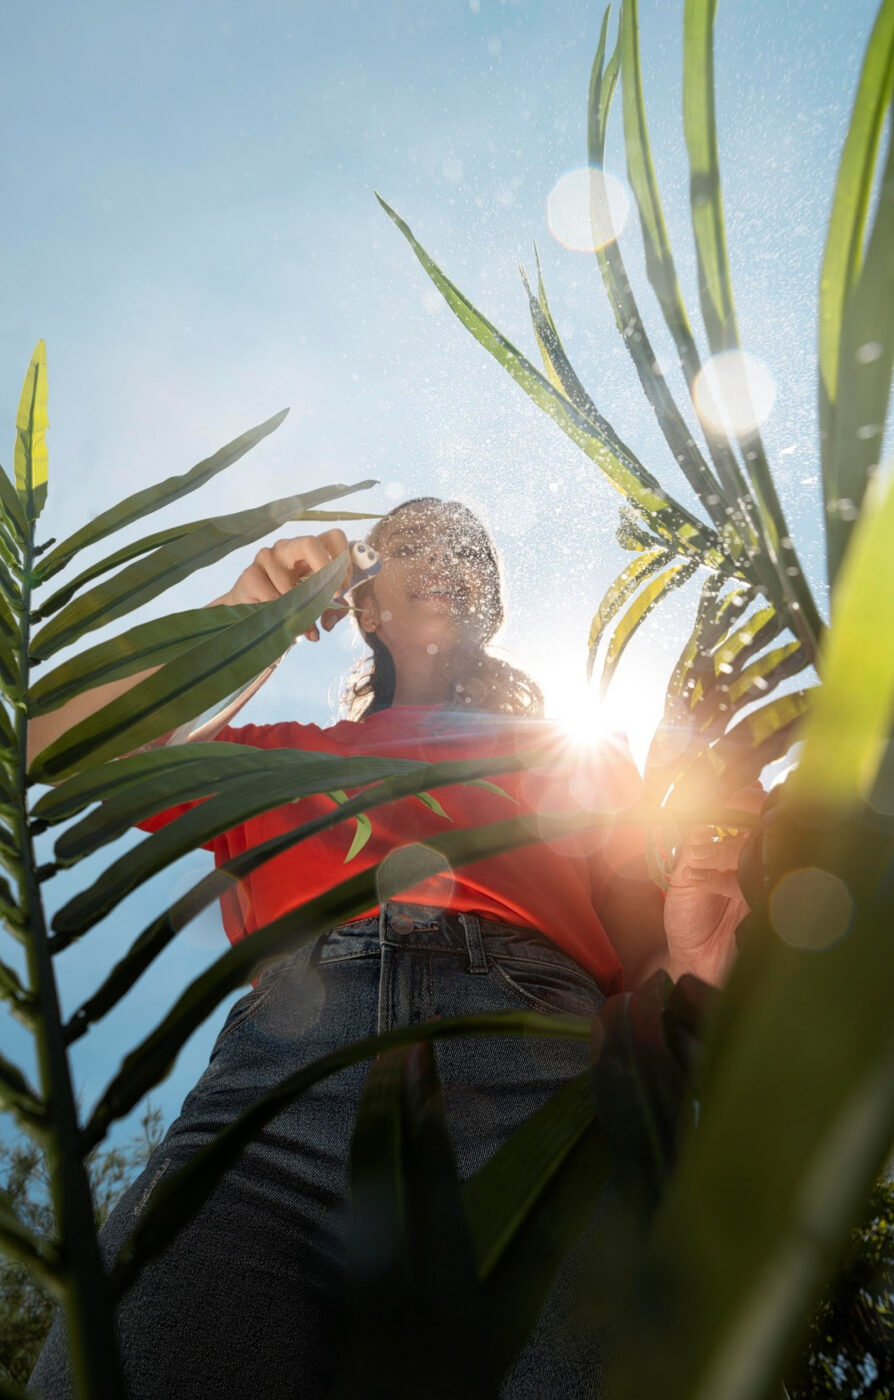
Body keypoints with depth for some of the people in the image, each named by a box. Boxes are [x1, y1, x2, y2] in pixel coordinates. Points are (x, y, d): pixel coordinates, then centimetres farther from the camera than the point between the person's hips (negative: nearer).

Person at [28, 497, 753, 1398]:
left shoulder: (574, 750, 30)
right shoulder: (282, 755, 31)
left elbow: (639, 947, 20)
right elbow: (56, 749, 24)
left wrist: (689, 960, -5)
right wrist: (240, 612, 20)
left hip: (536, 1060, 0)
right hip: (285, 1053, 1)